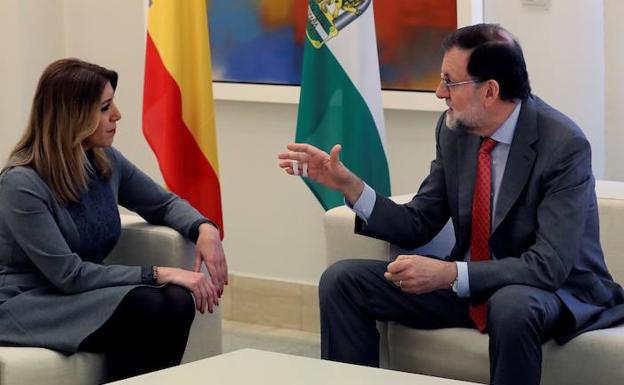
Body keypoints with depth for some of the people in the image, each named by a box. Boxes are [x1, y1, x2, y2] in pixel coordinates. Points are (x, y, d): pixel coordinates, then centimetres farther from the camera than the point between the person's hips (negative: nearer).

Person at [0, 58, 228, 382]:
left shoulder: (106, 161, 2)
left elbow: (164, 203, 18)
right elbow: (69, 274, -23)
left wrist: (204, 228, -5)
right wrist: (158, 274, -25)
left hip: (87, 295, 7)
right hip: (26, 306, -7)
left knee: (177, 302, -23)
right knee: (148, 307, -30)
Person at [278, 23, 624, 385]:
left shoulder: (564, 145, -22)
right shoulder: (454, 128, -3)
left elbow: (550, 266, -27)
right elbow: (419, 226, 4)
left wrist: (450, 274, -33)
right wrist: (348, 184, -9)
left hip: (554, 288, -6)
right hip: (468, 282, 6)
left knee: (512, 306, -41)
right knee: (342, 281, -6)